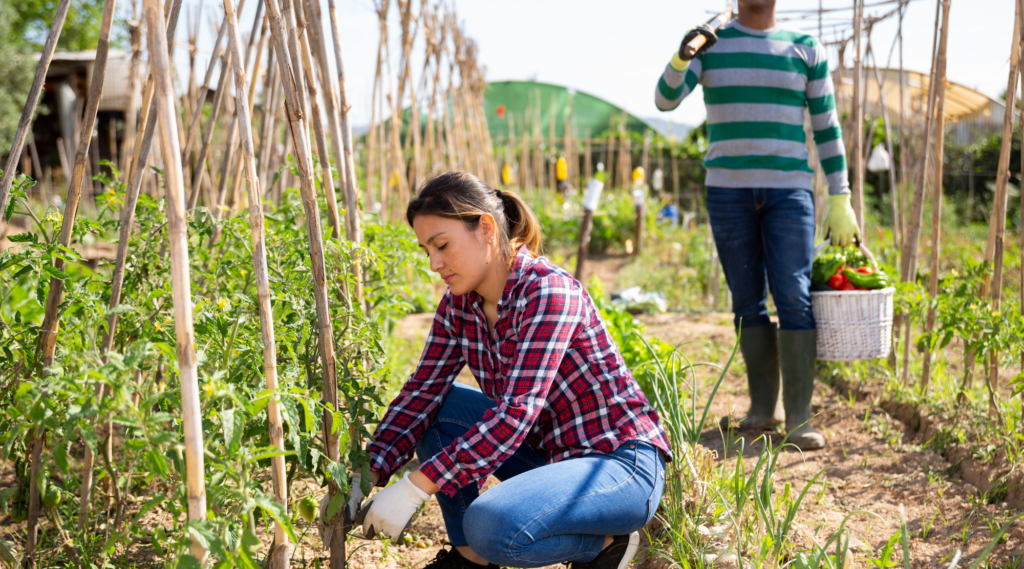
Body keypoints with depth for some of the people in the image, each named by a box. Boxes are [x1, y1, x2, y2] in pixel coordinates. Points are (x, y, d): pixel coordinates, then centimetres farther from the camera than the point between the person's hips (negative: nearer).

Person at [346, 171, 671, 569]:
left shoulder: (547, 291, -24)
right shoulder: (459, 302, 1)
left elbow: (516, 414, -31)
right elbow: (422, 390, 0)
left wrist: (415, 488, -33)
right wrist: (366, 476, -13)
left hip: (623, 464, -8)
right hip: (551, 454, 8)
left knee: (490, 524, -31)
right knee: (435, 406, -2)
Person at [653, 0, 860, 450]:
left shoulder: (805, 50, 7)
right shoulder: (710, 46, 6)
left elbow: (826, 127, 8)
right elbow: (665, 99, -9)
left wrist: (840, 199, 4)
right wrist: (682, 56, -30)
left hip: (789, 192, -1)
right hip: (728, 191, 1)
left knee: (794, 299, -11)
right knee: (748, 302, 5)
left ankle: (799, 417, -9)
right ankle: (763, 407, 15)